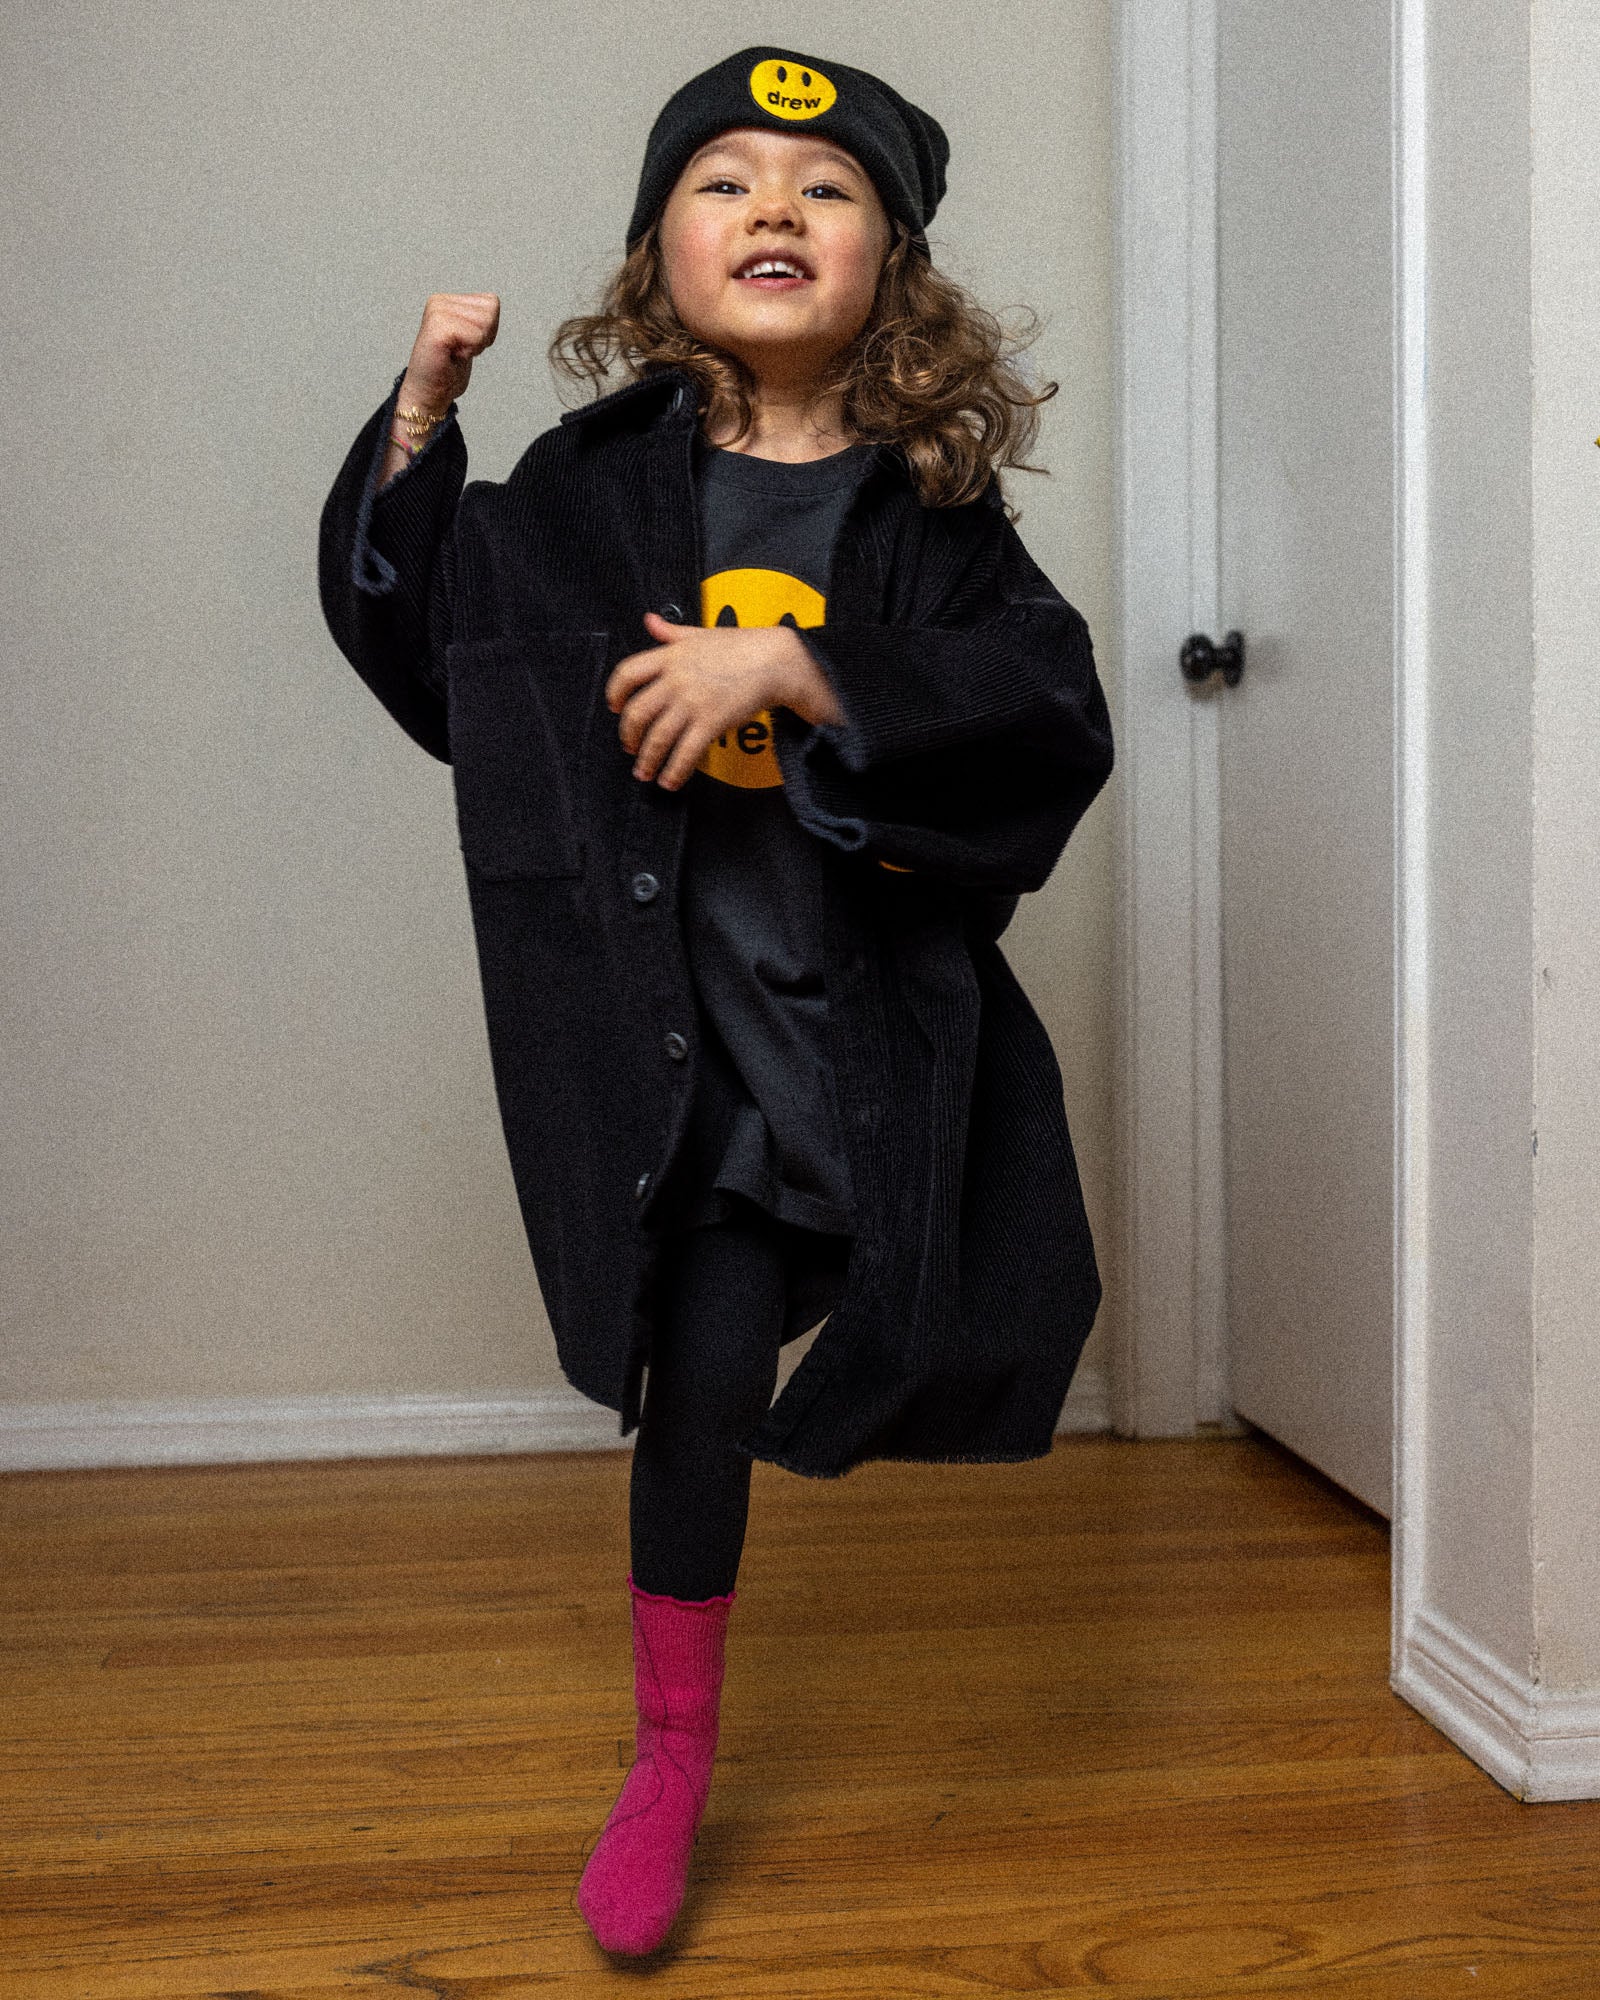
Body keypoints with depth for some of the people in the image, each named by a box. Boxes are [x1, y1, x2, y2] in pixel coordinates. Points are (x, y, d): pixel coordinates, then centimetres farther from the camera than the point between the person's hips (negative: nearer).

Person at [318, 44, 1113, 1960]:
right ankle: (671, 1763, 23)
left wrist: (793, 666, -26)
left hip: (880, 995, 0)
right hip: (682, 999, 0)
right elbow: (420, 641, 13)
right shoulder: (595, 491, 2)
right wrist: (421, 420, 1)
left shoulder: (936, 515, -3)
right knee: (702, 1368, 1)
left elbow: (1056, 721, -17)